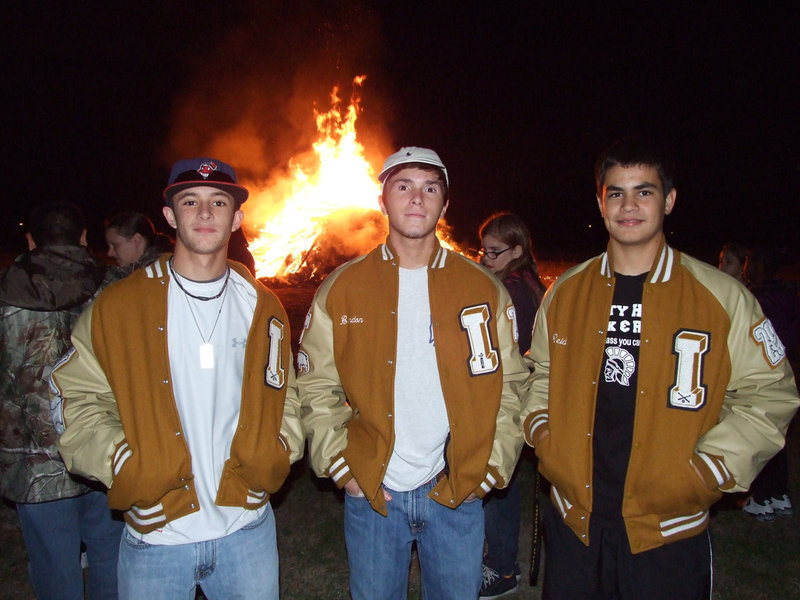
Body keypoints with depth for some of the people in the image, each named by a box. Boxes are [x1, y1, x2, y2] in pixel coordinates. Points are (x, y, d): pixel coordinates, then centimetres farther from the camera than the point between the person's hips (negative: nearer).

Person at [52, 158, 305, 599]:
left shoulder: (262, 307, 4)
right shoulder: (116, 306, -4)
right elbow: (79, 399, 0)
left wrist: (276, 454, -2)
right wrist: (122, 467, -12)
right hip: (155, 534, -1)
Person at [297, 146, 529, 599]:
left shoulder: (484, 289, 0)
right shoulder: (341, 289, -1)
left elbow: (511, 387, 3)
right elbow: (316, 387, 2)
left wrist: (489, 469, -2)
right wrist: (343, 468, -4)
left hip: (458, 494, 1)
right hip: (370, 494, 0)